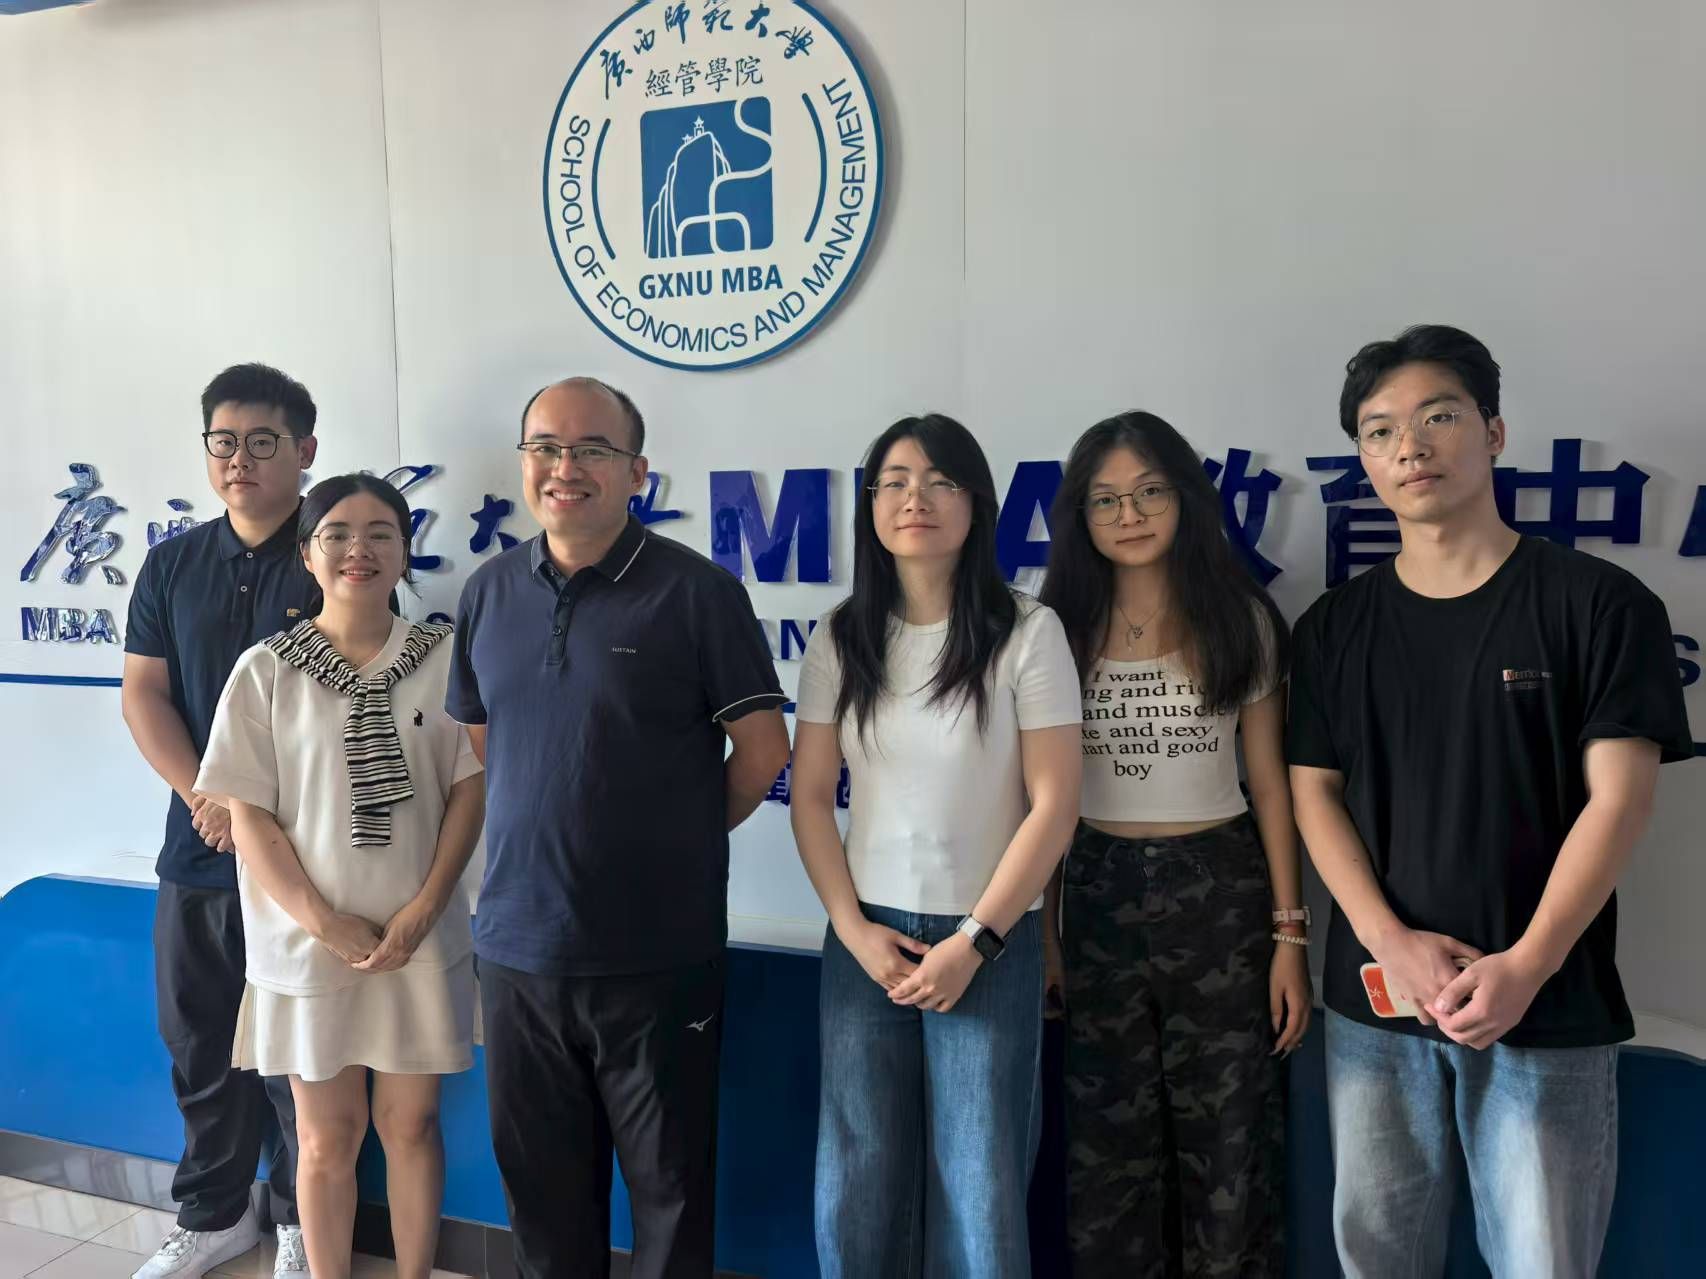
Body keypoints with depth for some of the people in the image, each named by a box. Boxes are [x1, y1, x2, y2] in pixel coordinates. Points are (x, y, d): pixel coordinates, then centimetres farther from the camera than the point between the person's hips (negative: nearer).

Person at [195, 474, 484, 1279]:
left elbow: (470, 789, -2)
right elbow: (248, 816, -5)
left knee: (411, 1124, 15)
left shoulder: (442, 659, -2)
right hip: (310, 946, -1)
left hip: (422, 942, 1)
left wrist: (422, 911, -11)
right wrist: (325, 922, -12)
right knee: (328, 1139, 13)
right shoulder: (267, 670, -5)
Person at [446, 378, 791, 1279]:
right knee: (539, 1178, 20)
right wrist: (536, 836, 11)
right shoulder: (488, 592, 6)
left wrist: (678, 841, 3)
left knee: (670, 1182, 13)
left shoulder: (696, 591, -10)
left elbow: (763, 748, -5)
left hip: (658, 955, -4)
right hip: (516, 945, 5)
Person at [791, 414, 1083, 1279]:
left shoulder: (1027, 633, -7)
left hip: (991, 940, -2)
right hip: (865, 936, 3)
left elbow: (1053, 805, -9)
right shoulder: (839, 639, 3)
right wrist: (853, 928, -5)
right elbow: (810, 795, 4)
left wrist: (973, 942, -11)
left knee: (980, 1190, 7)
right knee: (856, 1185, 10)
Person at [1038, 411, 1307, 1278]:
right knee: (1108, 1147, 12)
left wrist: (1289, 933, -4)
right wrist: (1041, 931, 3)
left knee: (1227, 1142, 8)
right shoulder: (1062, 628, 1)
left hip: (1220, 893, -1)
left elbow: (1270, 784, 0)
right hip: (1099, 895, 1)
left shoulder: (1240, 620, -1)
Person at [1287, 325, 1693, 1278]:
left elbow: (1617, 798, -7)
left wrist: (1524, 966, -16)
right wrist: (1391, 942, -11)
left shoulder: (1599, 603, -3)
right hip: (1375, 999, 3)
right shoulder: (1335, 627, 6)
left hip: (1549, 1006, -2)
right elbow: (1314, 793, 3)